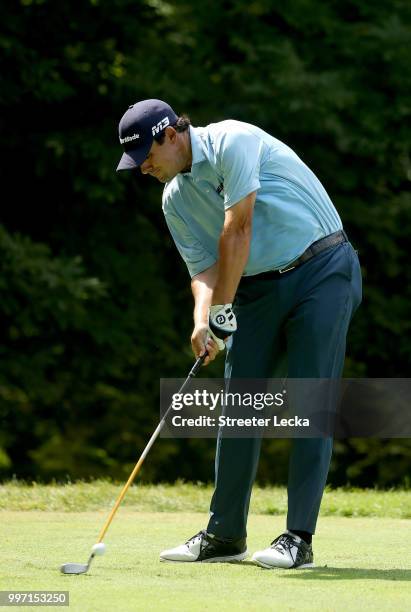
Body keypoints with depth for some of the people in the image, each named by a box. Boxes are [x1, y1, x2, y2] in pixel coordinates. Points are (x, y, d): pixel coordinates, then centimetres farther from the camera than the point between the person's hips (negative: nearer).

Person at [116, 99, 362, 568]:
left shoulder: (231, 142, -16)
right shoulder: (175, 200, 8)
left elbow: (236, 231, -20)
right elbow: (204, 268, 4)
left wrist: (222, 309, -16)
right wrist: (202, 319, -17)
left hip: (321, 270, -8)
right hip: (259, 288, 8)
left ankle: (299, 538, -10)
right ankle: (225, 534, 12)